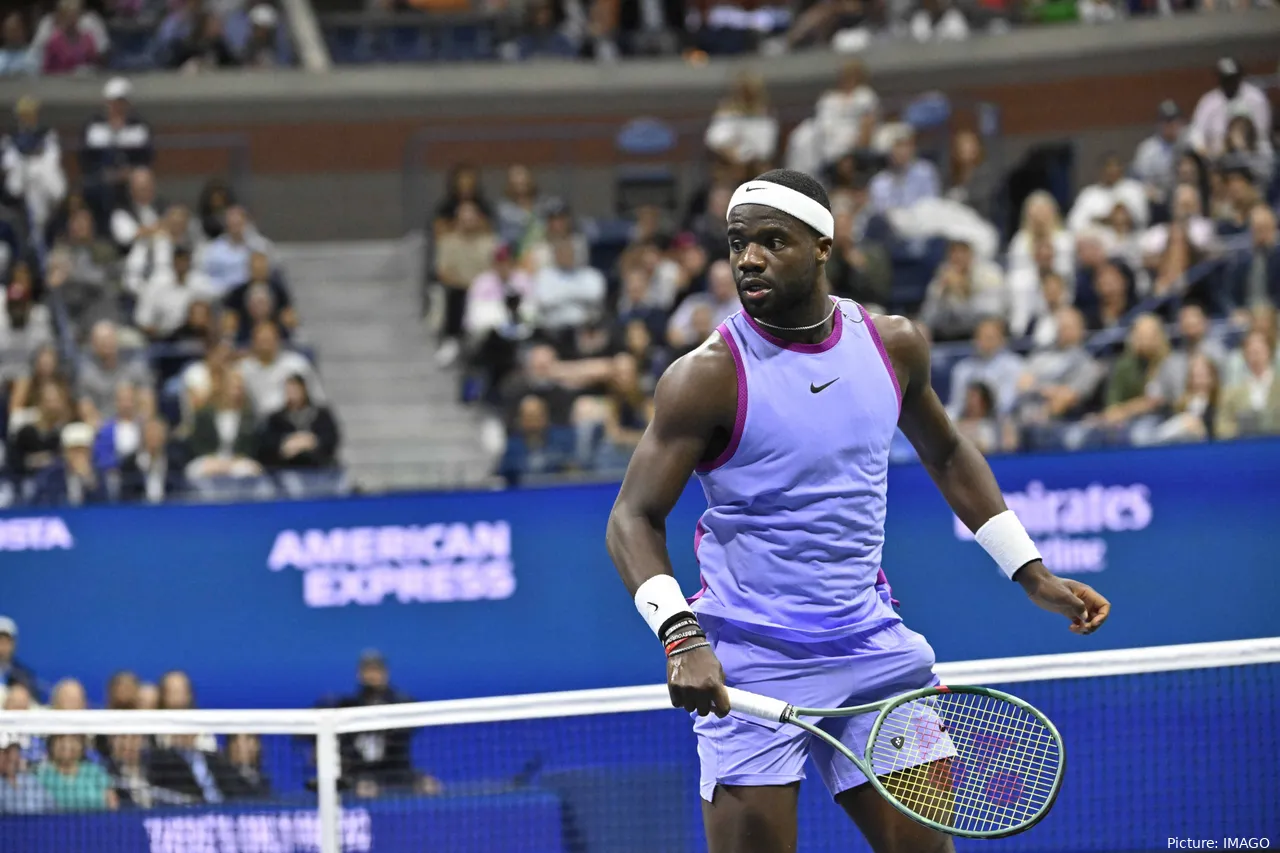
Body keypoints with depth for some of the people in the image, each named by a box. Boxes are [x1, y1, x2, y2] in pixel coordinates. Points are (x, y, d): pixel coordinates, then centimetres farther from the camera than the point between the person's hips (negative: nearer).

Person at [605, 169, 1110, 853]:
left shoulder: (892, 345, 3)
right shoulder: (708, 376, -11)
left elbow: (946, 454, 21)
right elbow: (633, 520, -11)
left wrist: (1032, 576, 19)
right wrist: (680, 636, -27)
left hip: (873, 649, 4)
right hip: (752, 669, -4)